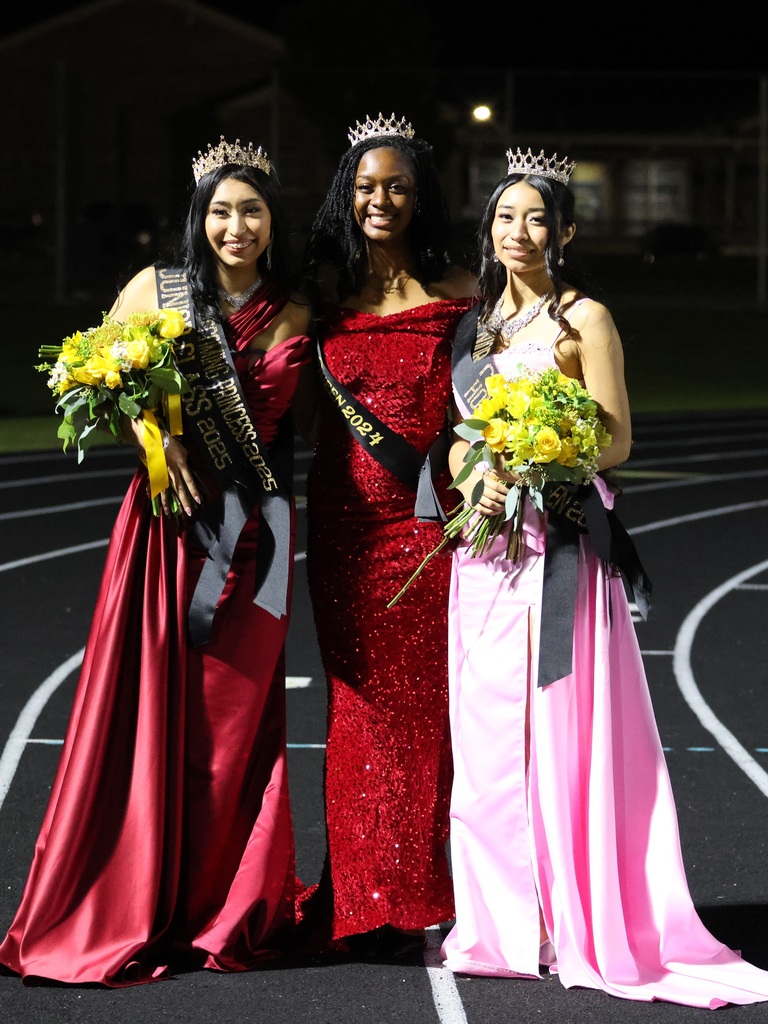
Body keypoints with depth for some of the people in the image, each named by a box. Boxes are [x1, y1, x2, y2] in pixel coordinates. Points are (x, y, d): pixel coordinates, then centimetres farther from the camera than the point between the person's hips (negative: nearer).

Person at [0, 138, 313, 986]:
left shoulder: (293, 317, 7)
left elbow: (285, 419, 13)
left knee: (234, 717, 3)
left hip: (253, 531, 1)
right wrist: (155, 434, -8)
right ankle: (122, 911, 6)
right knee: (148, 708, -3)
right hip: (170, 517, -1)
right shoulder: (157, 288, 3)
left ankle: (224, 914, 15)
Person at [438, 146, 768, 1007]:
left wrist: (527, 471, -17)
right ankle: (503, 918, 13)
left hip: (558, 542, -6)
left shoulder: (584, 318, -2)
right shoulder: (476, 324, 16)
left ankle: (579, 923, -2)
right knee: (487, 732, 6)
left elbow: (614, 440, -7)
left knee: (558, 727, -7)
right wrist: (472, 480, -3)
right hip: (486, 549, 6)